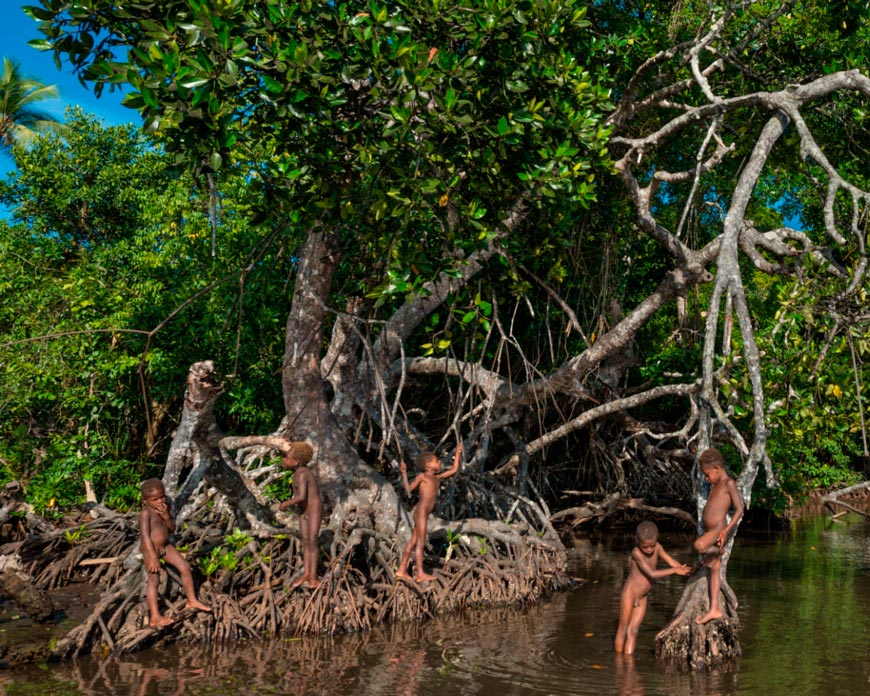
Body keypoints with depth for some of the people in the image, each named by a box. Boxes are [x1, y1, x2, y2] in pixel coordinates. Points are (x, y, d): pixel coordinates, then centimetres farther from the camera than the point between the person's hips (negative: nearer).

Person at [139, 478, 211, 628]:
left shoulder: (165, 507, -1)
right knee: (154, 580, -9)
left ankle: (191, 600, 20)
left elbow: (172, 528, 1)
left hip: (165, 546, 7)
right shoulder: (146, 513, -22)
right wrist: (153, 557, -30)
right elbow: (145, 535, -27)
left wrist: (167, 516, -19)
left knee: (185, 567, 6)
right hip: (150, 549, -7)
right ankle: (154, 617, -7)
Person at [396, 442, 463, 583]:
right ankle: (420, 574, -9)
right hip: (421, 511, -8)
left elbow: (454, 470, 23)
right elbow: (408, 489, -10)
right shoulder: (422, 476, -4)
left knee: (413, 542, 10)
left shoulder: (437, 477, 17)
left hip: (425, 513, 8)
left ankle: (402, 570, 14)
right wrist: (404, 473, -20)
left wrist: (457, 453, 26)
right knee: (420, 543, -9)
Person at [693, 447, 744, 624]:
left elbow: (739, 509, -13)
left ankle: (718, 550, -4)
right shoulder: (715, 486, 21)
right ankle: (715, 609, 13)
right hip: (709, 532, 9)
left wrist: (726, 530, -19)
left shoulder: (729, 483, -6)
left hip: (719, 530, -9)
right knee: (713, 570, 9)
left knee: (699, 545, -35)